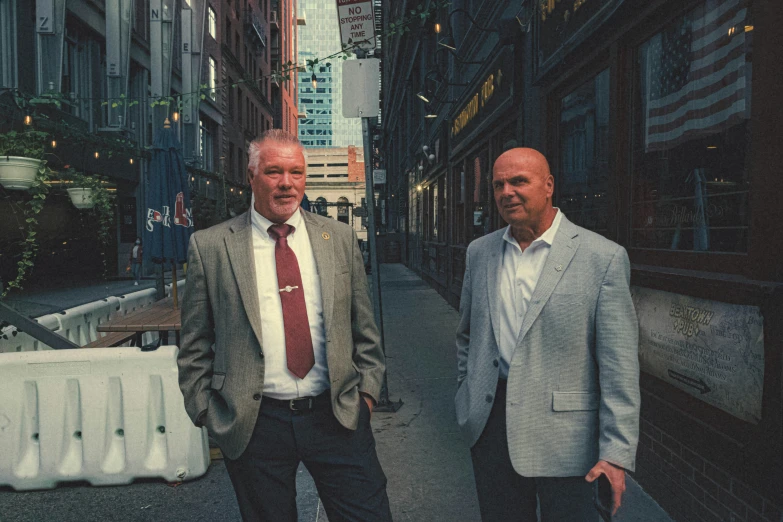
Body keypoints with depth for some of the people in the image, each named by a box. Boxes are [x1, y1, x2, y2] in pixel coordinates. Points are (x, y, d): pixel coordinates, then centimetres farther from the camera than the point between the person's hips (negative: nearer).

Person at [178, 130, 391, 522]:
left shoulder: (339, 238, 5)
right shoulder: (210, 247, -1)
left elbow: (364, 327, 10)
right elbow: (195, 345, 4)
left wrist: (367, 390, 5)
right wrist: (206, 412, 0)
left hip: (338, 415, 2)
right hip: (252, 425, -1)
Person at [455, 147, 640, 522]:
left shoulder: (603, 258, -10)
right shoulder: (479, 252, 5)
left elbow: (619, 367, -11)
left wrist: (616, 453, -13)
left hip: (562, 435, -4)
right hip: (489, 424, 5)